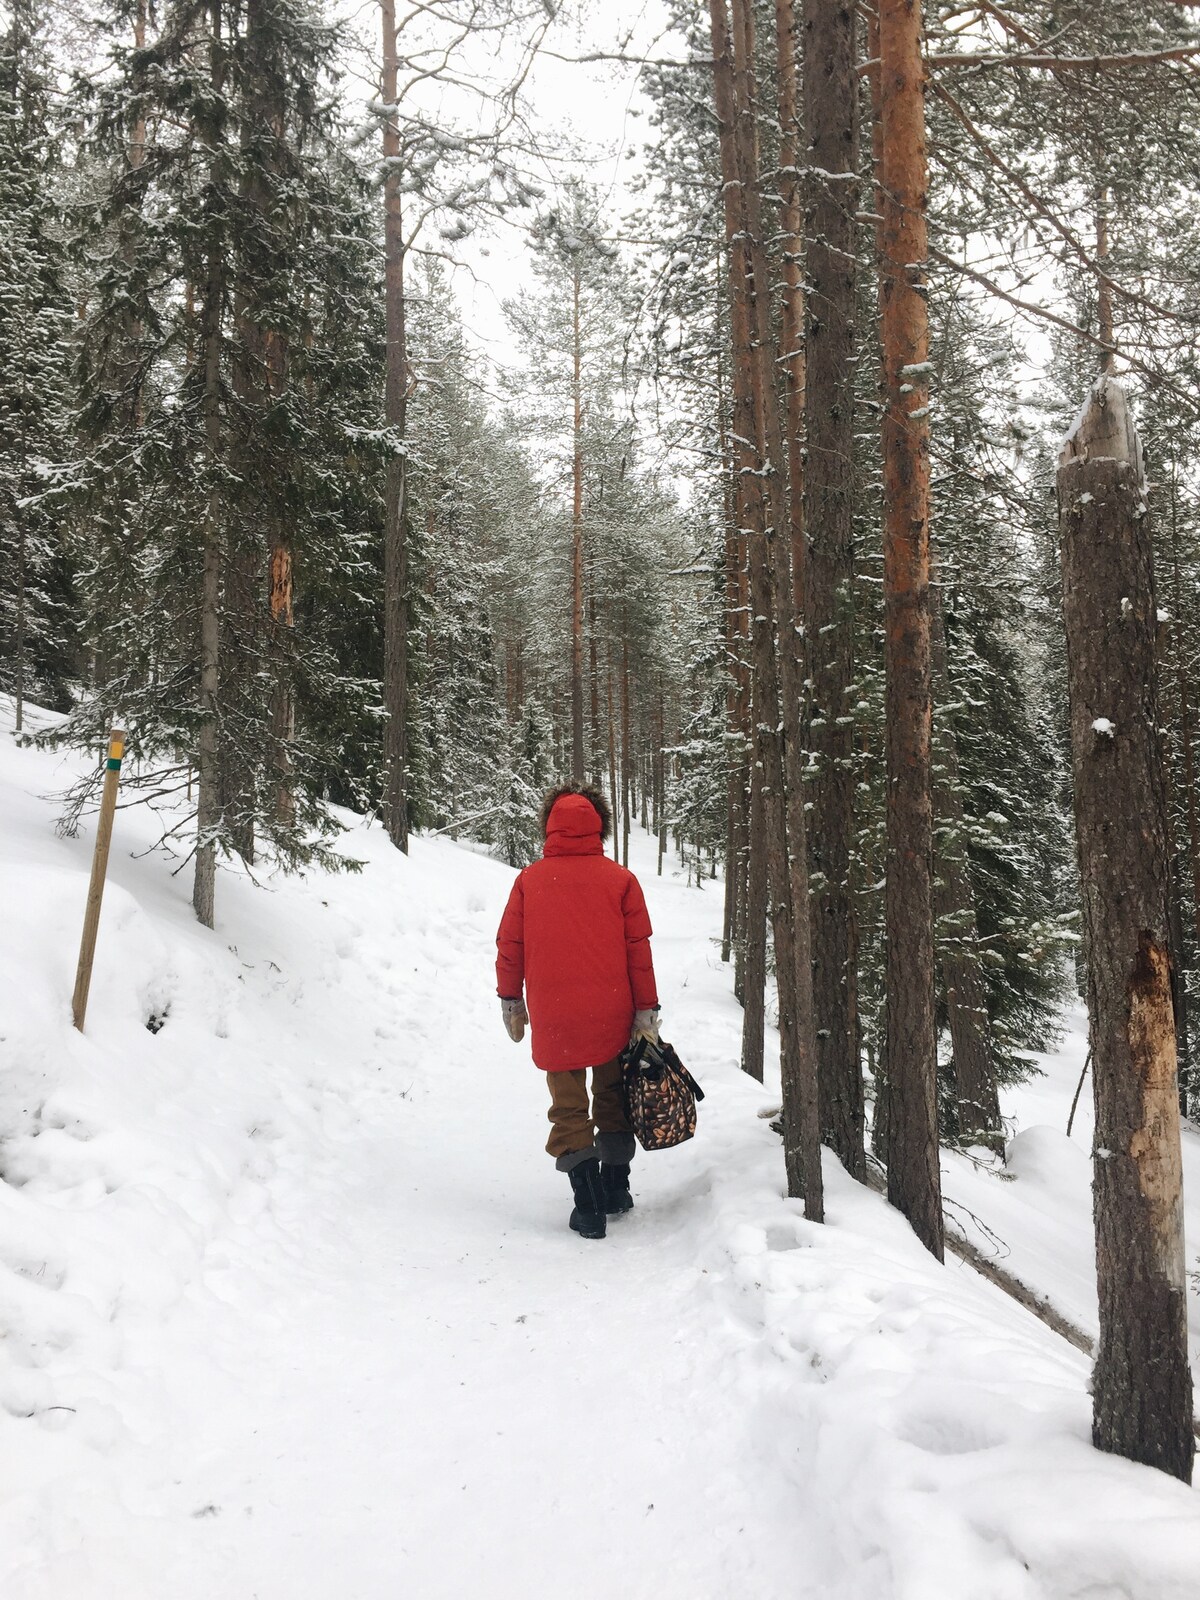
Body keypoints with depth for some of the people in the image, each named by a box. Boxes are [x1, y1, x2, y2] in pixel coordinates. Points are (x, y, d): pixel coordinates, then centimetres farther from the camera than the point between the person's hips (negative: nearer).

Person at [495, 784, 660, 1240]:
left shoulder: (529, 879, -2)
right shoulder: (620, 879, -3)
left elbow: (508, 945, 3)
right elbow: (639, 949, -2)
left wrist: (510, 1000, 16)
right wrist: (646, 1011, 5)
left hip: (553, 1018, 0)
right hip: (611, 1015, 1)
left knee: (569, 1108, 9)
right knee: (613, 1098, 20)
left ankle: (588, 1204, 2)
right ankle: (615, 1187, 28)